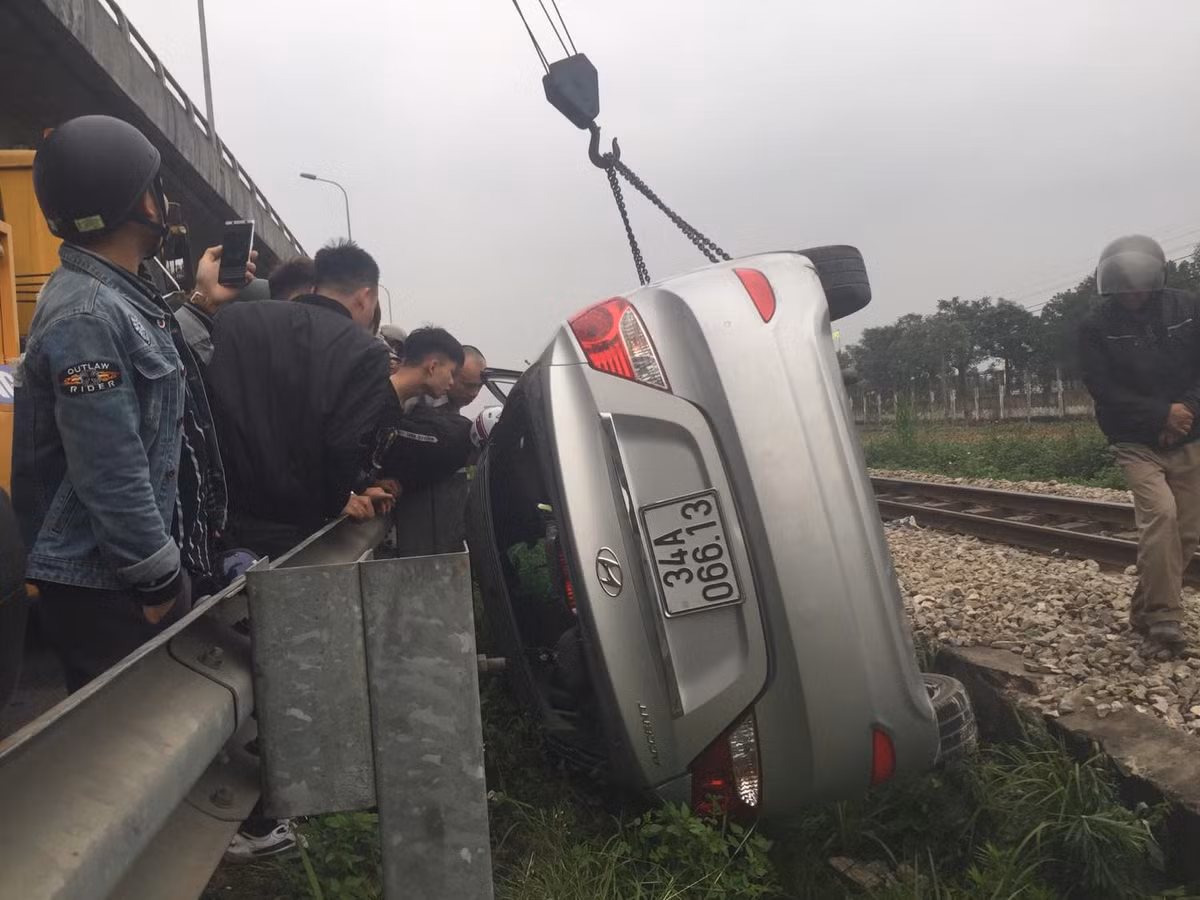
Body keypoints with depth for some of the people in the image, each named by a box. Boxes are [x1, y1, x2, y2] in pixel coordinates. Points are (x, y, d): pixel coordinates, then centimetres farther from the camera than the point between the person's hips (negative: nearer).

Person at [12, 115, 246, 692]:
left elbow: (163, 396, 22)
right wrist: (162, 581, -18)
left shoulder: (112, 298, 10)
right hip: (106, 592, -10)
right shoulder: (87, 315, -22)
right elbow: (111, 477, -25)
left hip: (127, 577, 10)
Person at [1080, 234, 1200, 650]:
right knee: (1160, 513, -23)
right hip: (1136, 442, -3)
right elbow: (1105, 390, -14)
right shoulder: (1095, 328, -9)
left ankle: (1145, 611, 19)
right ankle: (1163, 616, -15)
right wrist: (1162, 413, -20)